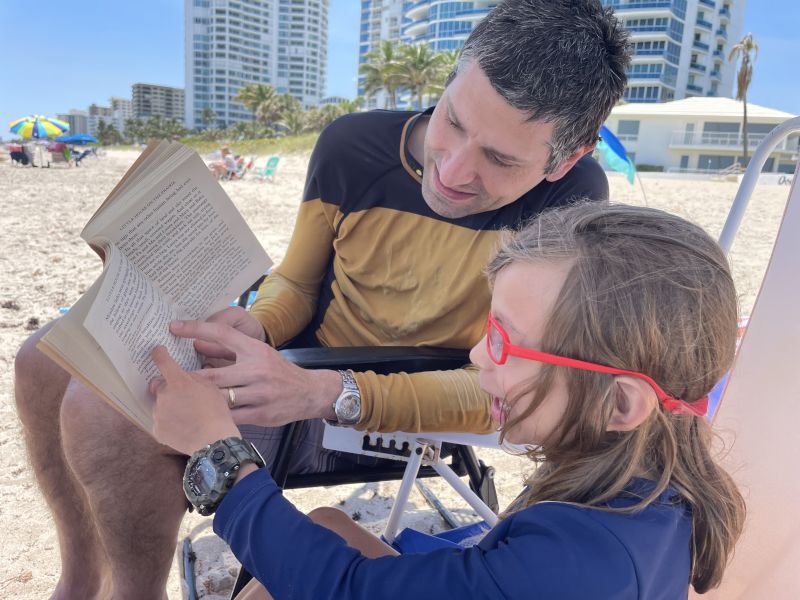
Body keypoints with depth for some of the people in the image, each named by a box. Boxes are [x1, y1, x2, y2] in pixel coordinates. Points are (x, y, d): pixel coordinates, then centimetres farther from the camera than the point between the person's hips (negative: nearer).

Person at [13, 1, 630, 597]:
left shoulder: (569, 199, -20)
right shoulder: (352, 147, -9)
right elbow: (295, 283, 4)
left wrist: (325, 392, -36)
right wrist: (254, 329, -19)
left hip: (391, 419, -5)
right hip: (301, 367, 6)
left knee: (107, 410, -24)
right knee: (51, 359, 1)